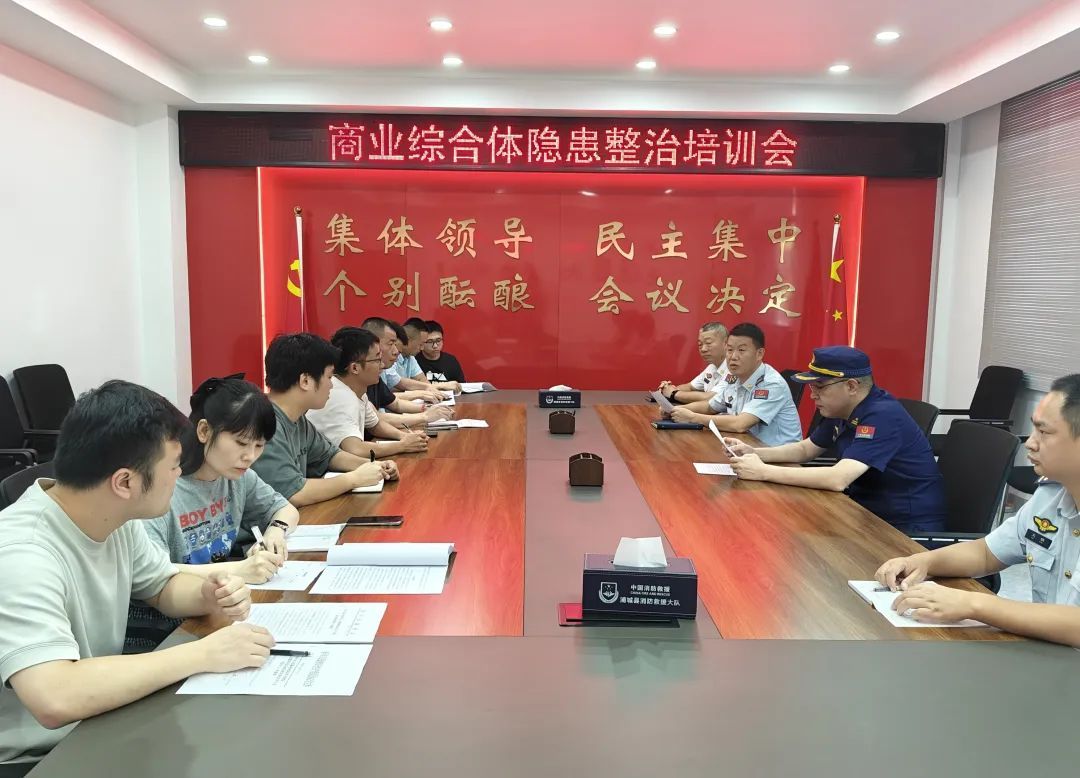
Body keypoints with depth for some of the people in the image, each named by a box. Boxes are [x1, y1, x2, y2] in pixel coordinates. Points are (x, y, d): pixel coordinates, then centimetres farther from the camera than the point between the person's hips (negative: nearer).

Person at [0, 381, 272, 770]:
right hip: (36, 759, -7)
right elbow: (55, 699, -39)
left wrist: (208, 597, -11)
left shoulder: (117, 519, -5)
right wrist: (203, 654, -32)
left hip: (98, 730, 7)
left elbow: (164, 584, 11)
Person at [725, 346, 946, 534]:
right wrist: (755, 453, -2)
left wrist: (764, 472, -30)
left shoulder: (883, 416, -25)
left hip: (907, 527, -8)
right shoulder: (842, 410, 2)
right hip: (867, 513, 8)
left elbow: (838, 479, -35)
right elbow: (805, 449, 15)